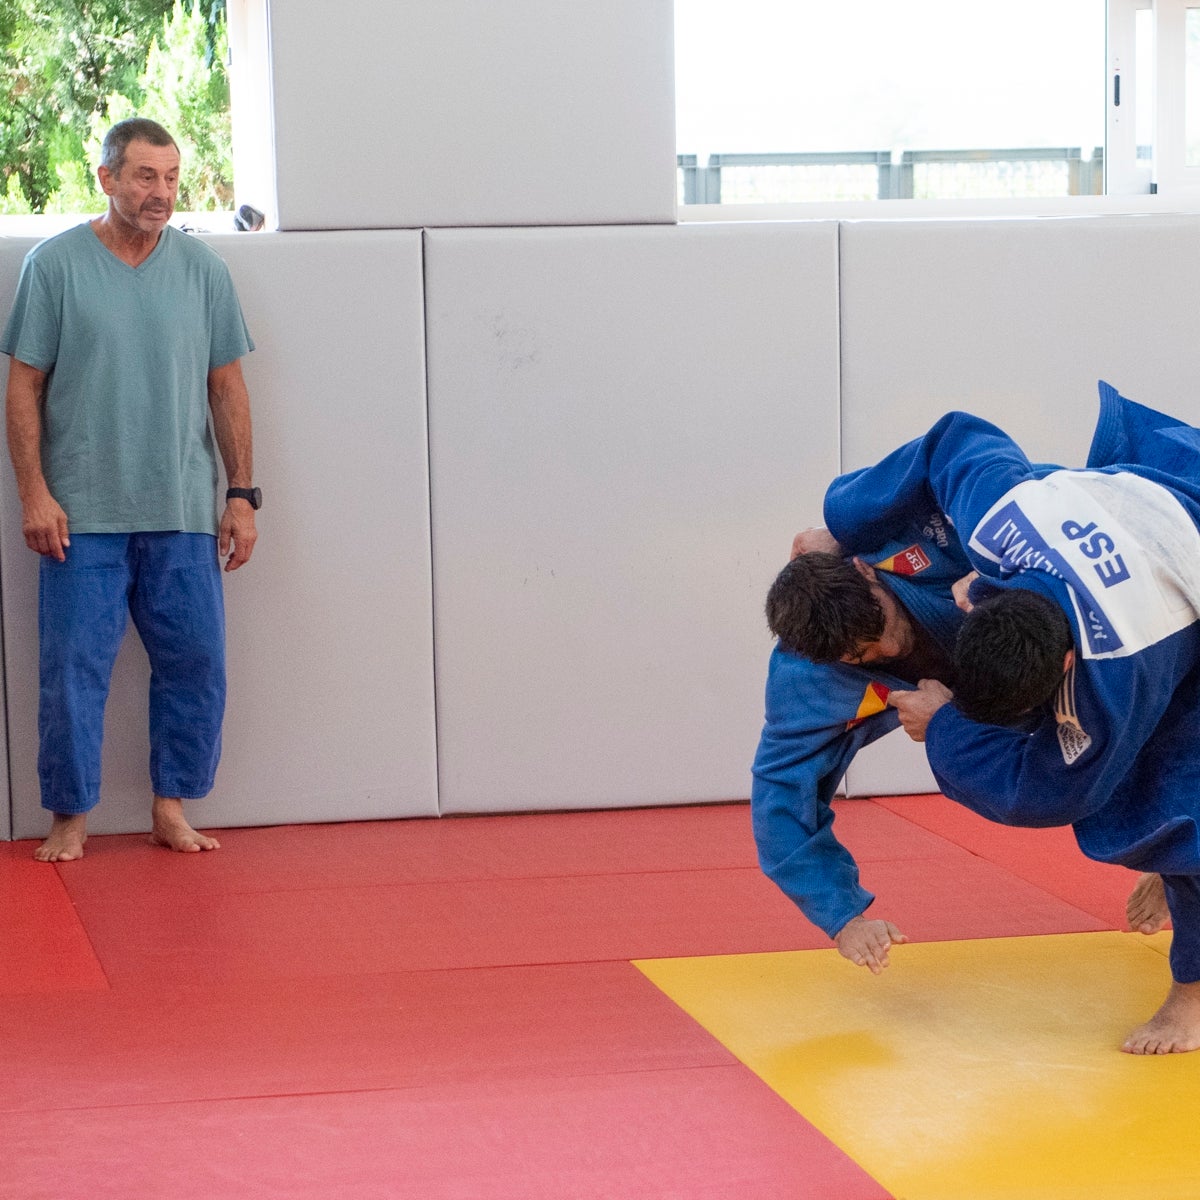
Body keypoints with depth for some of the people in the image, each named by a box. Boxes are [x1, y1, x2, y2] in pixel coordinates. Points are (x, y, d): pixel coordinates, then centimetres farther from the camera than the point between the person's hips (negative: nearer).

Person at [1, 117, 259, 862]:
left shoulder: (202, 269, 6)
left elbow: (227, 389, 10)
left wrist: (242, 495, 6)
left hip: (184, 517, 3)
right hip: (83, 518, -3)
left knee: (196, 665, 4)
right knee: (74, 670, -1)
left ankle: (172, 806, 17)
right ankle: (70, 819, 10)